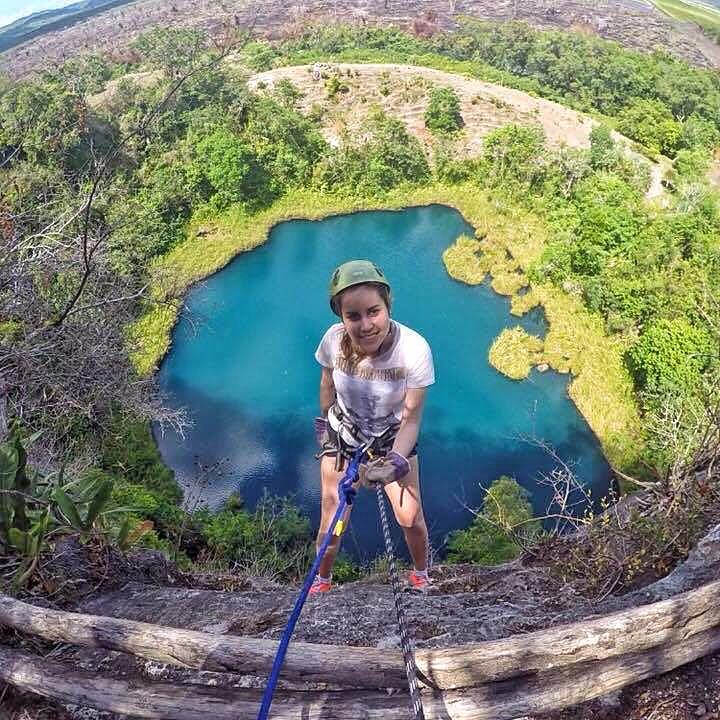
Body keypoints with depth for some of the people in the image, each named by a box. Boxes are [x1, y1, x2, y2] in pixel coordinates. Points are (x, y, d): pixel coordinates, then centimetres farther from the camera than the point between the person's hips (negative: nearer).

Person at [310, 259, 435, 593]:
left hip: (393, 438, -1)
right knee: (332, 522, 7)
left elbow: (411, 418, -23)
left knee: (411, 519, 1)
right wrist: (324, 425, 7)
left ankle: (421, 576, 36)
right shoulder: (334, 339, -26)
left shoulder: (414, 349, -32)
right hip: (341, 435, 1)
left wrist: (397, 461, -37)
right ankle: (322, 580, 39)